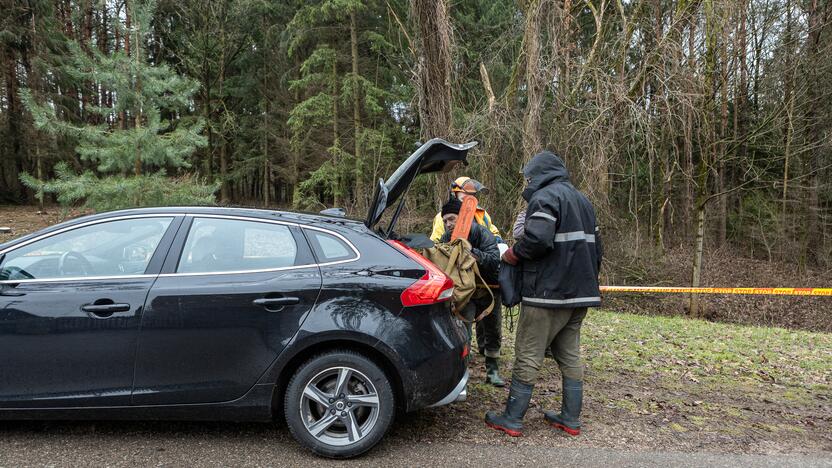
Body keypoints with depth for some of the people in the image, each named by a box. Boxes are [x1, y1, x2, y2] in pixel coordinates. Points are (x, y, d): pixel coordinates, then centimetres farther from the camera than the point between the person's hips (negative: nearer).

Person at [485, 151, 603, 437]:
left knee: (528, 356, -2)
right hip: (580, 294, 9)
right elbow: (596, 247, 22)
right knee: (569, 355, 14)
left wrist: (510, 255, -8)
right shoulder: (583, 201, 21)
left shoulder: (545, 196, -9)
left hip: (548, 293, -9)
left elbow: (537, 239, -25)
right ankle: (571, 418, 18)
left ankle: (512, 419, 5)